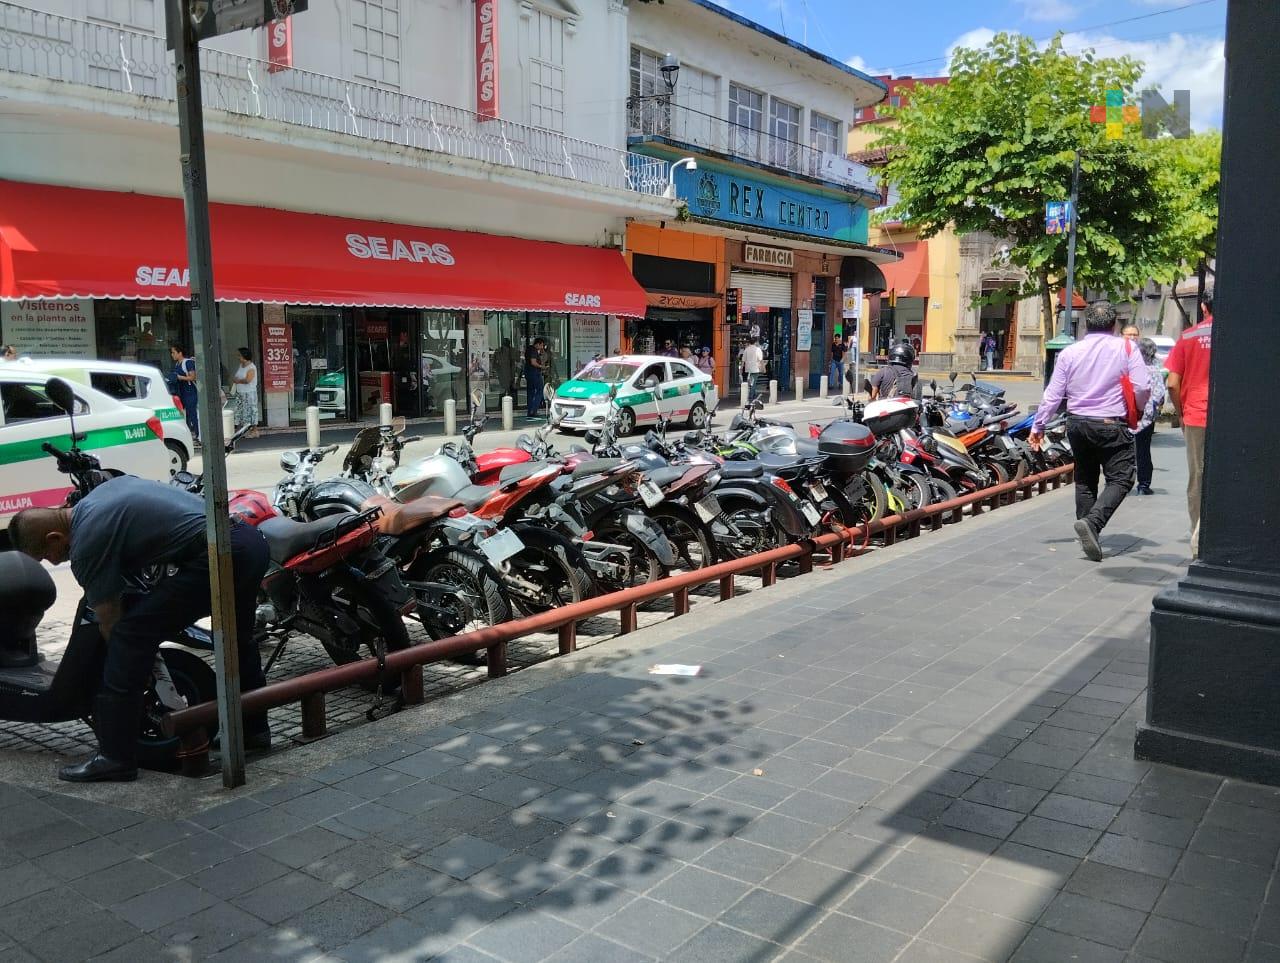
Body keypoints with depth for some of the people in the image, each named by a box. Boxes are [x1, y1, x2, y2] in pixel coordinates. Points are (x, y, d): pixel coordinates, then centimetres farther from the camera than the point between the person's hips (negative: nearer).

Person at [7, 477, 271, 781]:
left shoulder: (86, 543, -2)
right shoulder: (107, 487, 22)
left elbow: (109, 622, 5)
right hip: (252, 539, 10)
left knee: (130, 634, -4)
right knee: (239, 637, 28)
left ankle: (115, 756, 0)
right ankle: (253, 730, 41)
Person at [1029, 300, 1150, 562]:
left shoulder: (1069, 352, 2)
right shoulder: (1126, 349, -4)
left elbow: (1053, 395, 1)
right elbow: (1143, 388, -9)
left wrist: (1038, 426, 9)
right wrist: (1136, 412, 11)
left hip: (1077, 423, 4)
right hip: (1111, 425, -4)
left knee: (1084, 480, 15)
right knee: (1120, 480, 0)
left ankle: (1089, 534, 18)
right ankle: (1092, 522, -23)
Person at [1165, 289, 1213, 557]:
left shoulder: (1188, 336, 2)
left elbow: (1173, 384, 0)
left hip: (1195, 417, 2)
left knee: (1197, 482, 12)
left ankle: (1199, 543, 20)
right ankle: (1201, 543, -8)